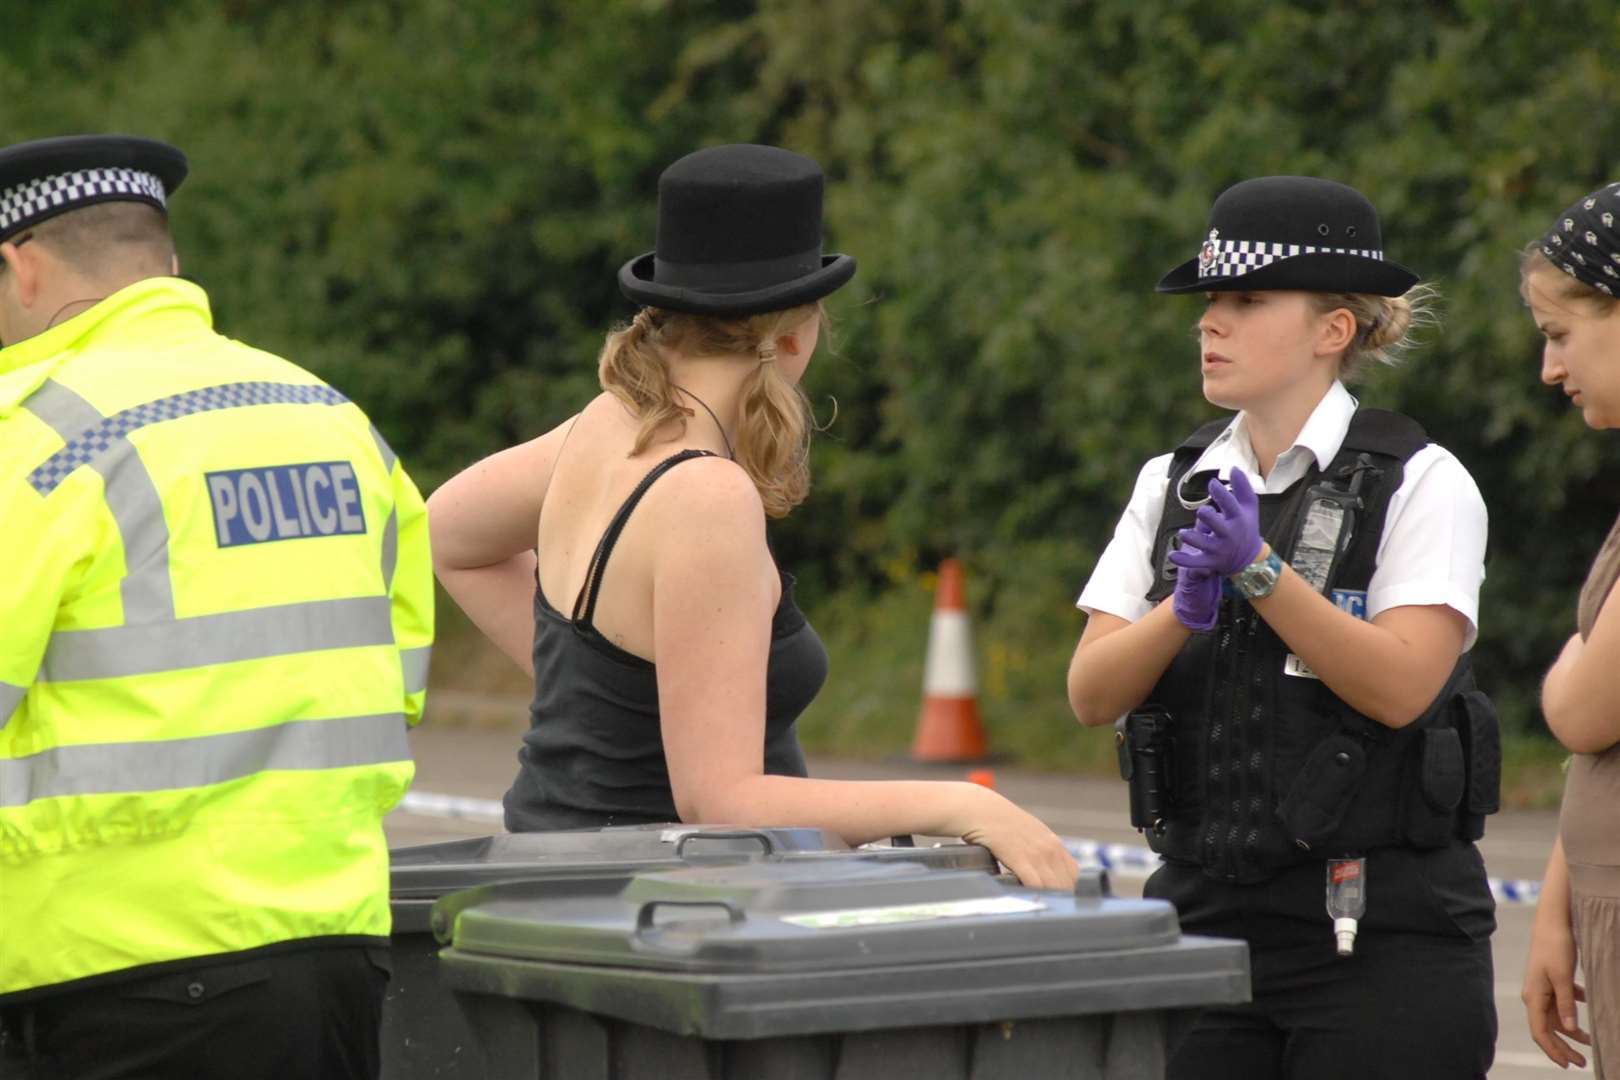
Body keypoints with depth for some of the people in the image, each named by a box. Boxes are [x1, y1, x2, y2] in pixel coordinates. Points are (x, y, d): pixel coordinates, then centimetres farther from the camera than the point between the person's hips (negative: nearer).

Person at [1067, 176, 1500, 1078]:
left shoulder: (1421, 486, -4)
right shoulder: (1175, 484, 10)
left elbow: (1401, 687, -16)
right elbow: (1092, 693, 3)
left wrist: (1258, 569, -22)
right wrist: (1185, 607, -15)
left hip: (1381, 929, -4)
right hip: (1204, 910, 4)